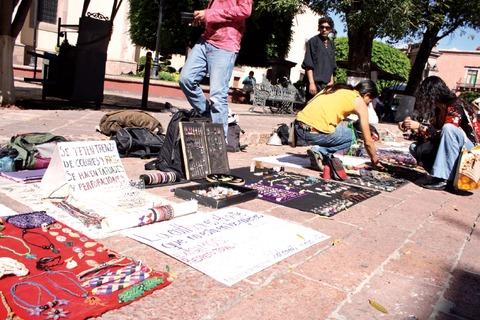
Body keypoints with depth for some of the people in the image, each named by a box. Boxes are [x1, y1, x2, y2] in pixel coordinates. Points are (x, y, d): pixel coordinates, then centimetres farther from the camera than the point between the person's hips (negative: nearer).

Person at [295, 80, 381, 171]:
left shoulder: (336, 88, 26)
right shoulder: (360, 103, 9)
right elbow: (368, 141, 11)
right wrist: (375, 161, 28)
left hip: (298, 127, 7)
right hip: (314, 132, -7)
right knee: (350, 136, 18)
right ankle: (320, 151, 0)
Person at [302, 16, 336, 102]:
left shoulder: (331, 44, 17)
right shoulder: (313, 41, -2)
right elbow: (308, 65, -9)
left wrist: (331, 81, 10)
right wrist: (312, 83, -16)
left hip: (326, 84, 7)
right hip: (315, 83, -6)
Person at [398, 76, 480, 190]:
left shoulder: (456, 107, -18)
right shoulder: (437, 109, 4)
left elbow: (445, 132, -28)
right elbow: (432, 131, 4)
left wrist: (419, 127, -28)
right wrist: (412, 127, -7)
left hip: (470, 149, -7)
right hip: (449, 151, 7)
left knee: (448, 128, -34)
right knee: (415, 148, -7)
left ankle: (443, 179, -32)